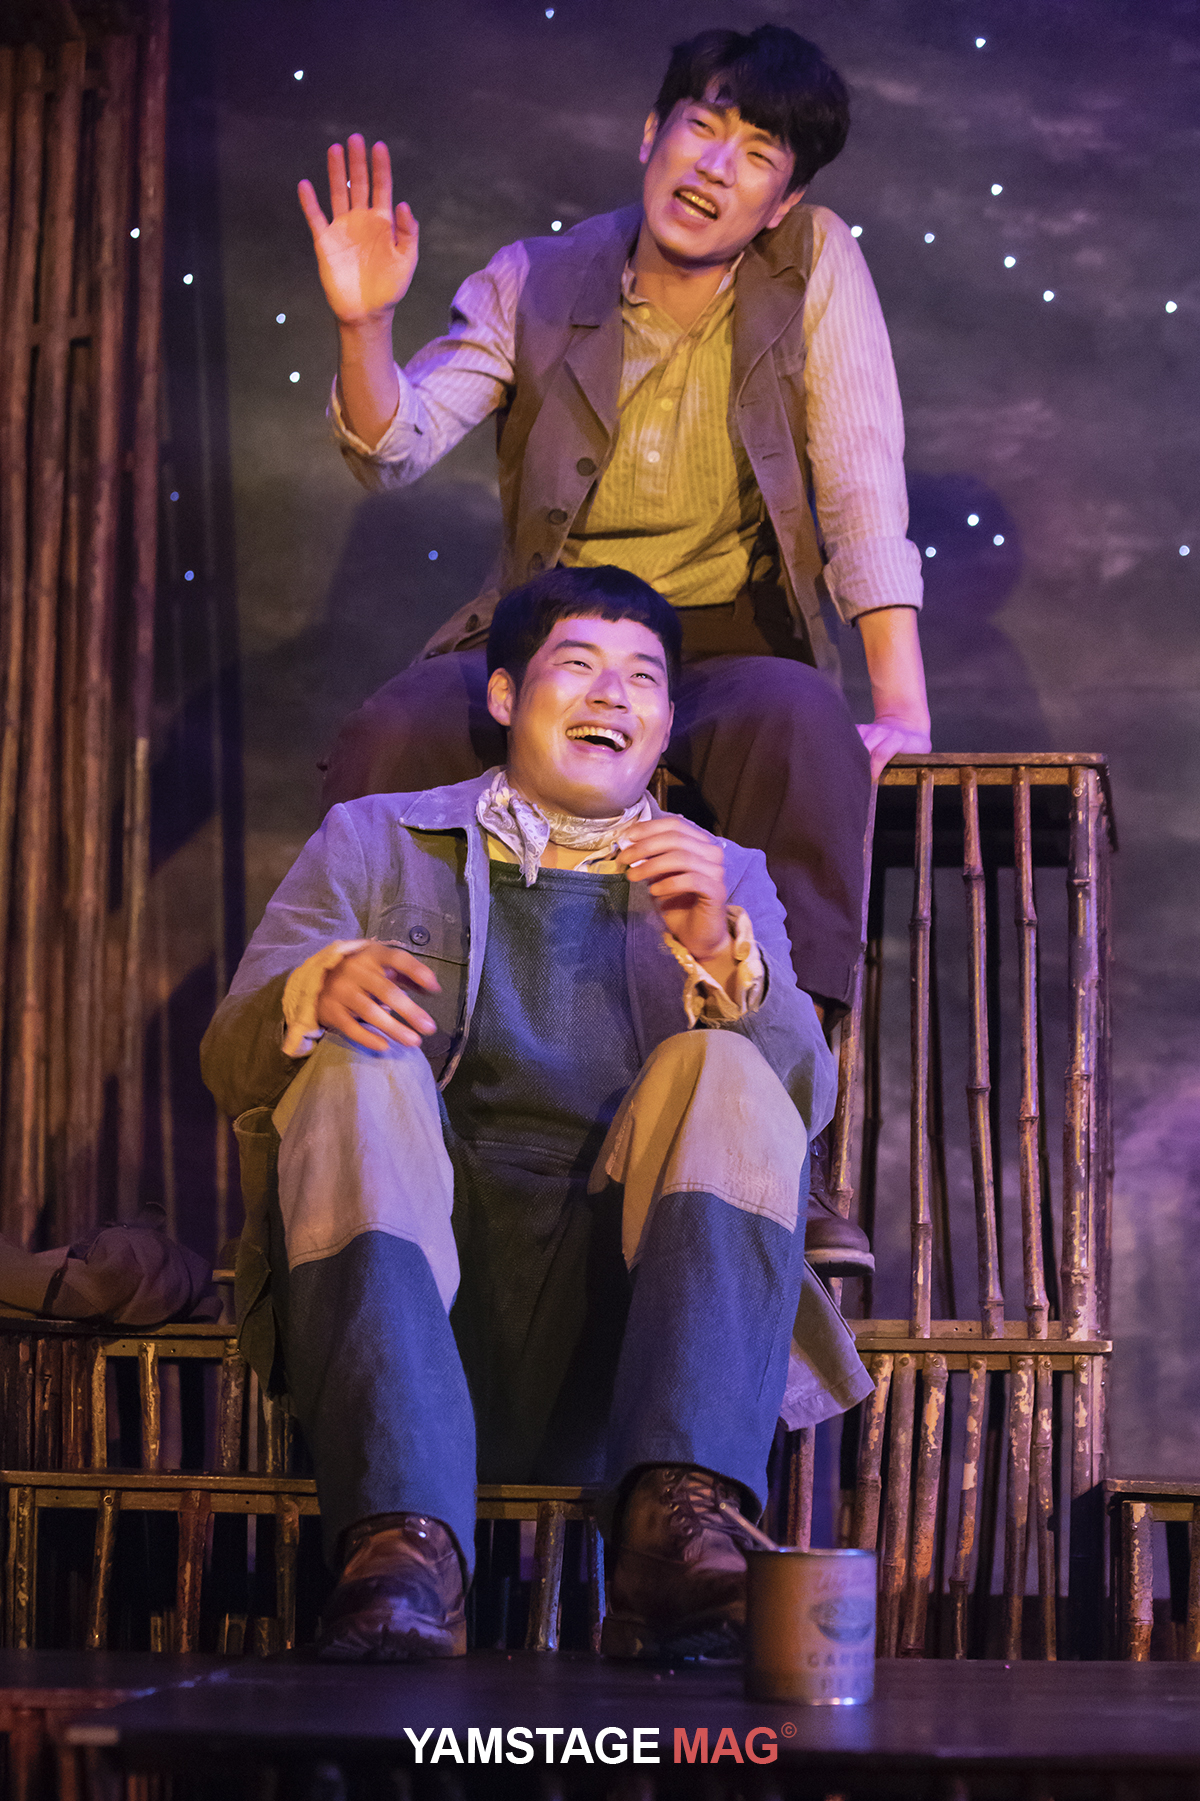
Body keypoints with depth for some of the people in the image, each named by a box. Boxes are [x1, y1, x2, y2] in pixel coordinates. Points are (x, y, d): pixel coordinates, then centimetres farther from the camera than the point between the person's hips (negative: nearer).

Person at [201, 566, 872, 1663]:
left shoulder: (724, 881, 24)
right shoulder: (372, 842, 22)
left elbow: (805, 1098, 6)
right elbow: (231, 1060, 10)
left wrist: (715, 949, -14)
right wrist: (318, 989, -15)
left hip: (615, 1288, 1)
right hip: (411, 1258, 0)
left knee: (724, 1070, -23)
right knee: (354, 1067, -26)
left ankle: (676, 1523, -43)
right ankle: (404, 1545, -42)